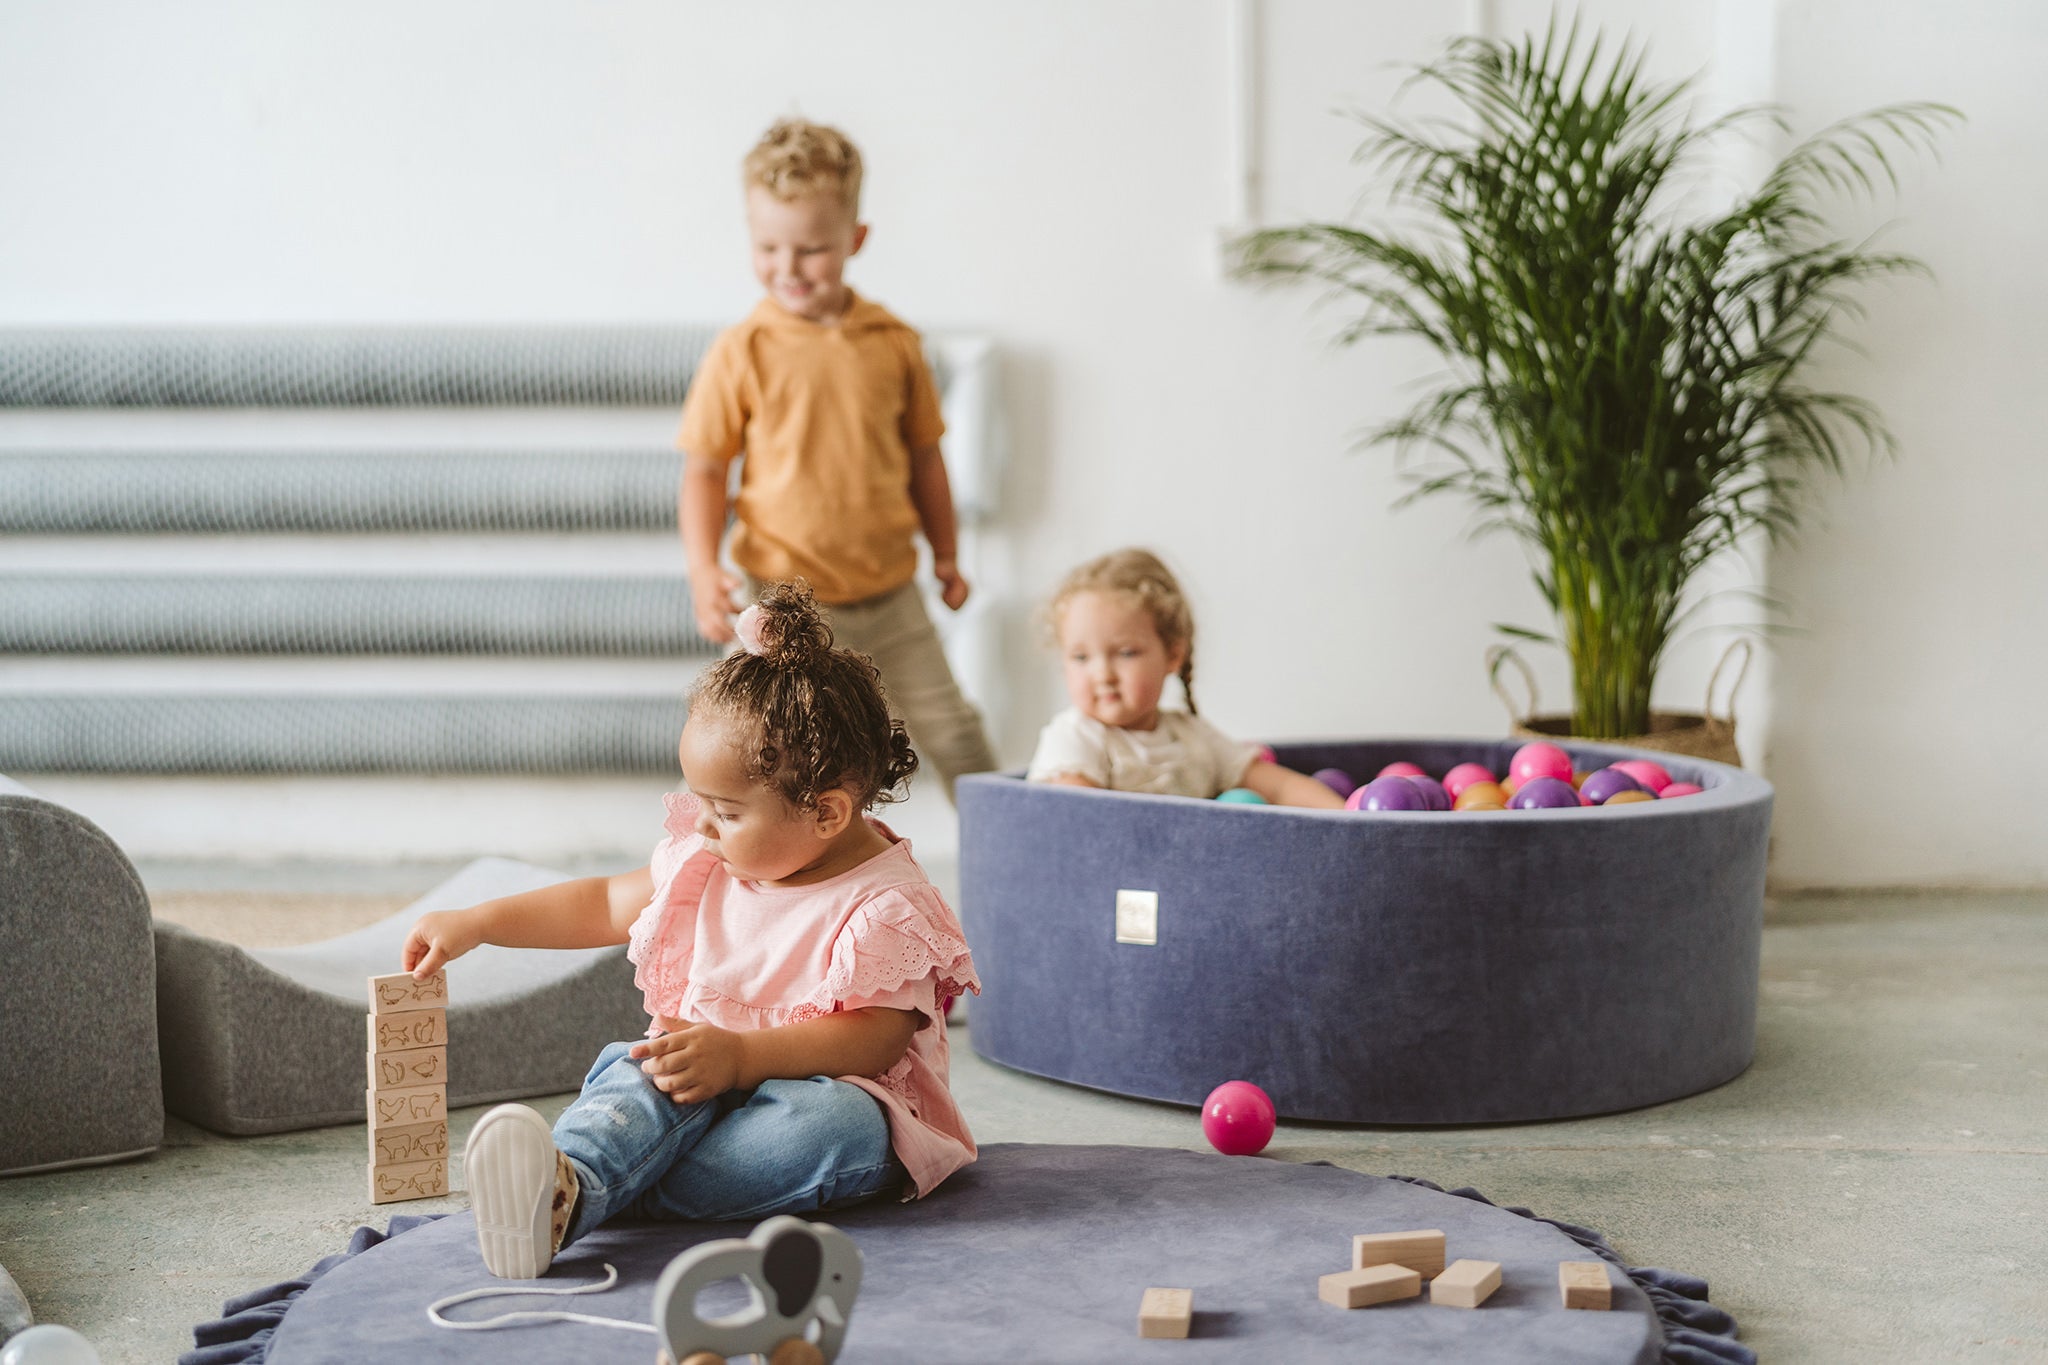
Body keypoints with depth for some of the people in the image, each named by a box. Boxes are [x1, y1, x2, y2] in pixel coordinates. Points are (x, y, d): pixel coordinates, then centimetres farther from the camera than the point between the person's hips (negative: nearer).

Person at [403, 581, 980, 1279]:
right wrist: (477, 923, 19)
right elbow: (606, 904, 23)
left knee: (832, 1120, -40)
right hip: (704, 1071, 5)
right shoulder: (705, 861, 9)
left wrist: (740, 1055, -33)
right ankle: (565, 1179, -60)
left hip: (826, 1085, -5)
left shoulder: (886, 907, -14)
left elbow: (875, 1038, -22)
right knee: (638, 1071, -29)